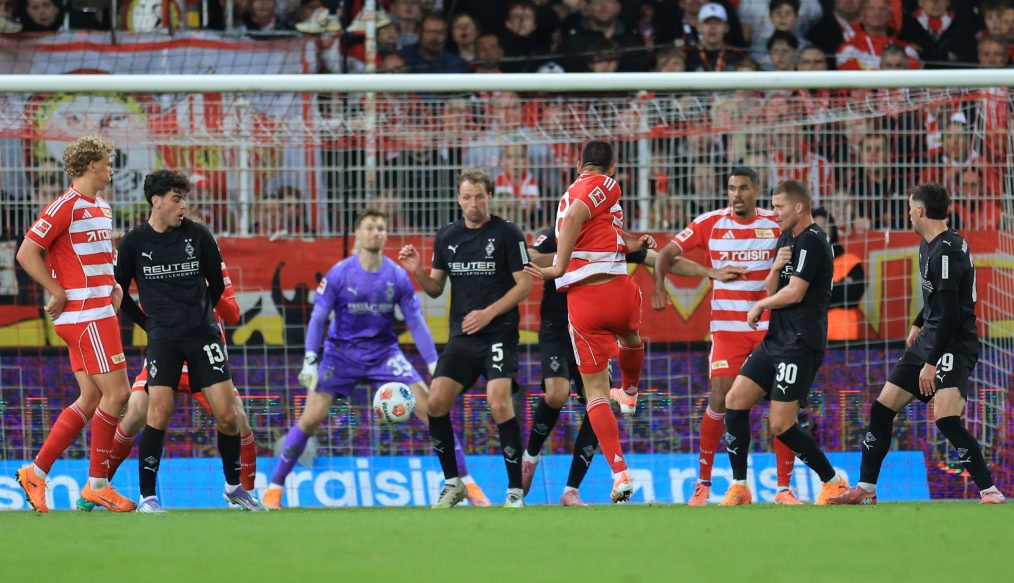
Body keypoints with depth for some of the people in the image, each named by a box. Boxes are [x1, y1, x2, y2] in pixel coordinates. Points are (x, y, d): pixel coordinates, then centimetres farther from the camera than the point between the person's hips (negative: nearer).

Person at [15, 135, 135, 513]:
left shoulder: (102, 208, 16)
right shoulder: (66, 206, -12)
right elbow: (27, 253, -16)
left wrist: (113, 285, 14)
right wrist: (59, 293, -17)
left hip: (99, 312, 9)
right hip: (85, 315, -9)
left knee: (91, 398, 9)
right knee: (116, 393, -9)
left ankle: (37, 473, 13)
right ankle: (97, 485, -2)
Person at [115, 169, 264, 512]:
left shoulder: (198, 236, 1)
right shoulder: (134, 242, 0)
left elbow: (217, 284, 14)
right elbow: (119, 291, 11)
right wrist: (147, 323, 9)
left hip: (203, 333, 1)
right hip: (163, 338, -1)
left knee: (226, 414, -4)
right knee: (159, 410, -15)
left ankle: (234, 487, 17)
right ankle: (147, 496, -5)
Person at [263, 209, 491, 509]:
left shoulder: (398, 276, -5)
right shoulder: (339, 274, -11)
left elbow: (416, 323, 0)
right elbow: (318, 318, -7)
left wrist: (435, 366, -6)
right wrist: (310, 362, -16)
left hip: (384, 353, 2)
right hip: (342, 354, -2)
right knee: (311, 418, -12)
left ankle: (466, 482, -3)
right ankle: (274, 487, 2)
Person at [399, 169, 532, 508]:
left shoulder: (507, 234, -4)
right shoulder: (446, 237, 10)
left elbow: (524, 285, -5)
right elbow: (436, 289, 17)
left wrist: (488, 313, -15)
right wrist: (417, 271, -4)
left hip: (499, 334, -5)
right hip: (461, 337, 5)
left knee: (499, 404, -20)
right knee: (435, 403, -7)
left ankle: (515, 492, -9)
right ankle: (453, 483, 10)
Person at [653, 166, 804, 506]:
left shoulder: (777, 224, 0)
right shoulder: (711, 223, -1)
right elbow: (668, 253, 0)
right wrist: (659, 285, -17)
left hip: (771, 325, 1)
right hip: (727, 327, -1)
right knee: (720, 402, -8)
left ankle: (784, 488, 4)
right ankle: (703, 484, 5)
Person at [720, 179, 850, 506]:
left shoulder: (811, 241, -13)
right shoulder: (786, 239, 17)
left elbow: (795, 293, -17)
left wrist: (760, 306, -1)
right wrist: (776, 267, -4)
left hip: (800, 344, -10)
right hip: (776, 341, 10)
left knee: (782, 425, -10)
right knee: (735, 400, 1)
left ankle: (834, 483, 4)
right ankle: (739, 488, 5)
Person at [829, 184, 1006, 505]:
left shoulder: (947, 250, -20)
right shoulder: (928, 246, 9)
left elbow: (950, 312, -24)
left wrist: (931, 362, -23)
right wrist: (918, 324, 35)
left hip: (953, 346, -10)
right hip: (928, 342, 10)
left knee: (945, 418, -26)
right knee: (882, 408, 9)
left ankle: (990, 491, -18)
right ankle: (865, 490, 18)